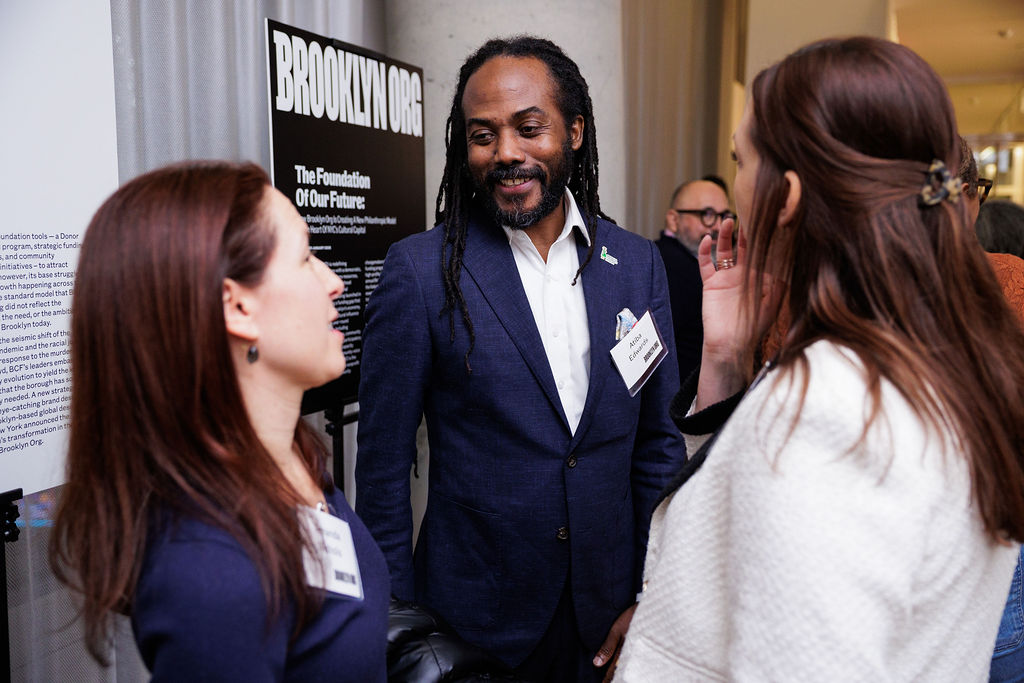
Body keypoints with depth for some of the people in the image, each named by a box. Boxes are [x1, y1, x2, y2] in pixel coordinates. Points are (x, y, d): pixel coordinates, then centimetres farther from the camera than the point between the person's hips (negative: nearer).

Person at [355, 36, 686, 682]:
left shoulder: (637, 263, -2)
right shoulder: (420, 269, -12)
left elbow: (660, 444, 3)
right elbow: (384, 465, -8)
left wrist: (651, 598, 1)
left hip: (608, 615, 3)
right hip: (473, 624, -3)